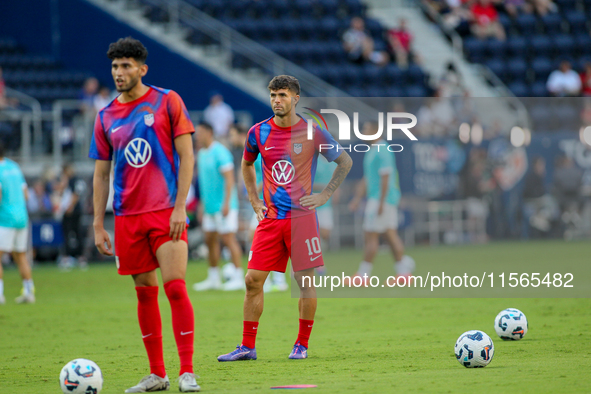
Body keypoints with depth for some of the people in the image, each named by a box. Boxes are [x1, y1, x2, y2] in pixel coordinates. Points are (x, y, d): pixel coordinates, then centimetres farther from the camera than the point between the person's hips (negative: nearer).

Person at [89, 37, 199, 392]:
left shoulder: (167, 101, 0)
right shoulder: (106, 117, 10)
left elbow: (186, 156, -2)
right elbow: (101, 175, 14)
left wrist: (180, 206, -11)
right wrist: (98, 225, 8)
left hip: (167, 212, -4)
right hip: (128, 216, 4)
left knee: (175, 287, -12)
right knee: (145, 293, 6)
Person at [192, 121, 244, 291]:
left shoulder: (220, 152, -14)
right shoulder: (202, 153, 14)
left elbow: (229, 178, -18)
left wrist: (226, 203, -22)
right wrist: (202, 201, 22)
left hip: (223, 206, -9)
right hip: (210, 206, 9)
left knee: (228, 239, -8)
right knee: (210, 239, 9)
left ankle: (238, 277, -5)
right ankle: (213, 278, 17)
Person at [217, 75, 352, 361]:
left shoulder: (312, 132, -4)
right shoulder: (258, 132, 5)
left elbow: (345, 162, 8)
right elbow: (247, 165, 24)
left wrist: (325, 195, 1)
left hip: (302, 216, -3)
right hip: (270, 218, 3)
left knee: (305, 281, -1)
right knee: (253, 280, -2)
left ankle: (302, 345, 11)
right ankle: (247, 347, 4)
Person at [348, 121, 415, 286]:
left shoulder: (382, 151, -14)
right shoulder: (372, 152, 18)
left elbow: (385, 178, -20)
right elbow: (367, 179, 24)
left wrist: (381, 202, -23)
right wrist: (357, 198, 20)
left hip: (382, 198, -10)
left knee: (371, 236, -8)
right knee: (391, 235, 7)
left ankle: (363, 275, -6)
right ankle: (404, 272, 5)